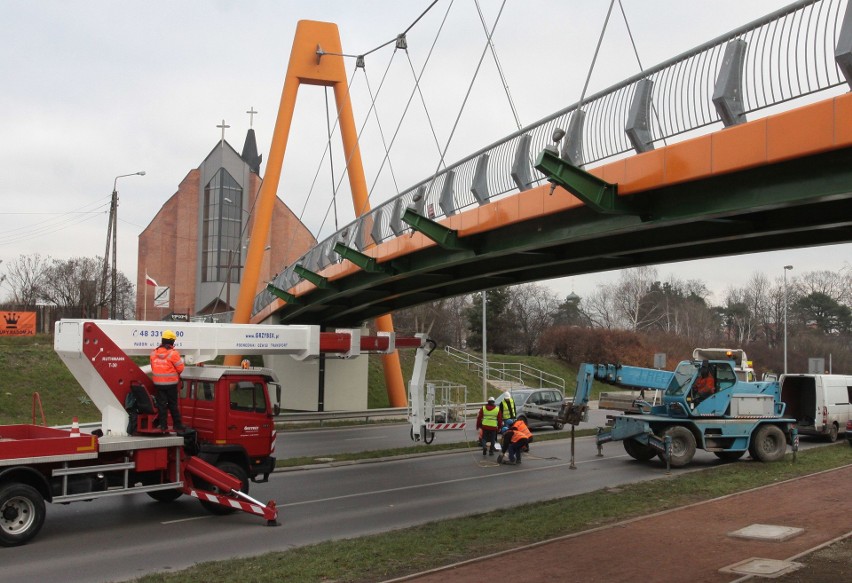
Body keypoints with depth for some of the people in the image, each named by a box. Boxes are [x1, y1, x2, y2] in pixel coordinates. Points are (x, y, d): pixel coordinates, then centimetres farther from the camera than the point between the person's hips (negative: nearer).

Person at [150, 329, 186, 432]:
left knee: (161, 404, 9)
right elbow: (180, 368, -11)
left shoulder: (154, 353, 2)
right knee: (173, 405, 5)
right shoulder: (173, 353, -15)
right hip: (171, 383, -3)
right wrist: (181, 360, 9)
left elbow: (153, 367, 10)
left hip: (158, 383, 4)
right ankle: (177, 425, 9)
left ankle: (163, 425, 10)